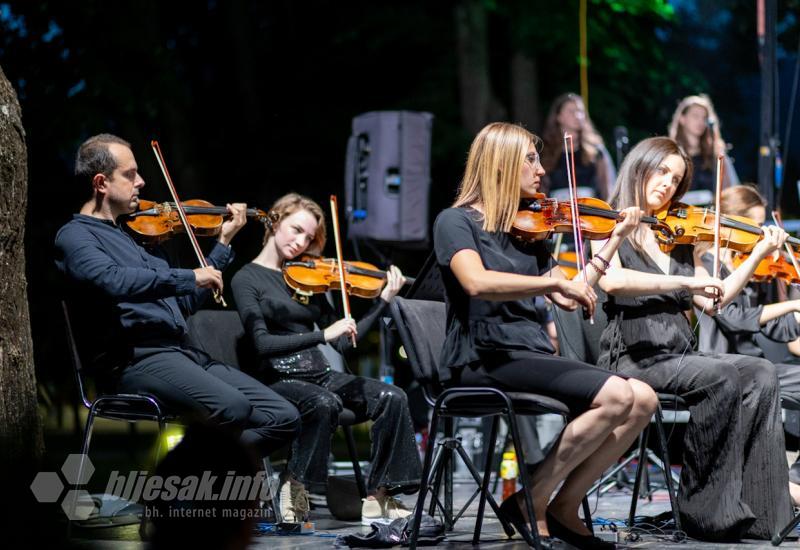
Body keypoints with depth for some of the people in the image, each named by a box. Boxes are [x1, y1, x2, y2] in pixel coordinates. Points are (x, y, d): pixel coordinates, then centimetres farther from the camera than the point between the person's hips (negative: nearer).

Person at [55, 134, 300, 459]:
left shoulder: (132, 235, 25)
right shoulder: (75, 236, -1)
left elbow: (185, 302, 30)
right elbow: (114, 281, -24)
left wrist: (224, 242, 28)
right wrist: (190, 277, -19)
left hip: (183, 354, 8)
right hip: (135, 359, -8)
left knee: (284, 418, -5)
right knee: (232, 408, -33)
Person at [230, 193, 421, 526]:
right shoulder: (247, 279, -1)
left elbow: (342, 343, 11)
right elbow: (263, 343, -16)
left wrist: (384, 300, 5)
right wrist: (322, 335, -24)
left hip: (319, 375, 6)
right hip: (277, 381, -6)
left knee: (392, 398, -18)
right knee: (324, 402, -38)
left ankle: (378, 499, -14)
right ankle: (294, 491, -19)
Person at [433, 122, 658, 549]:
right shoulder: (456, 222, -3)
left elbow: (568, 299, 20)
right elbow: (477, 282, -24)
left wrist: (616, 238, 19)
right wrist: (555, 282, -26)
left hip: (530, 354, 8)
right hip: (484, 360, -7)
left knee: (643, 400, -10)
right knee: (617, 395, -24)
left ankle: (564, 509, -3)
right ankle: (531, 503, -12)